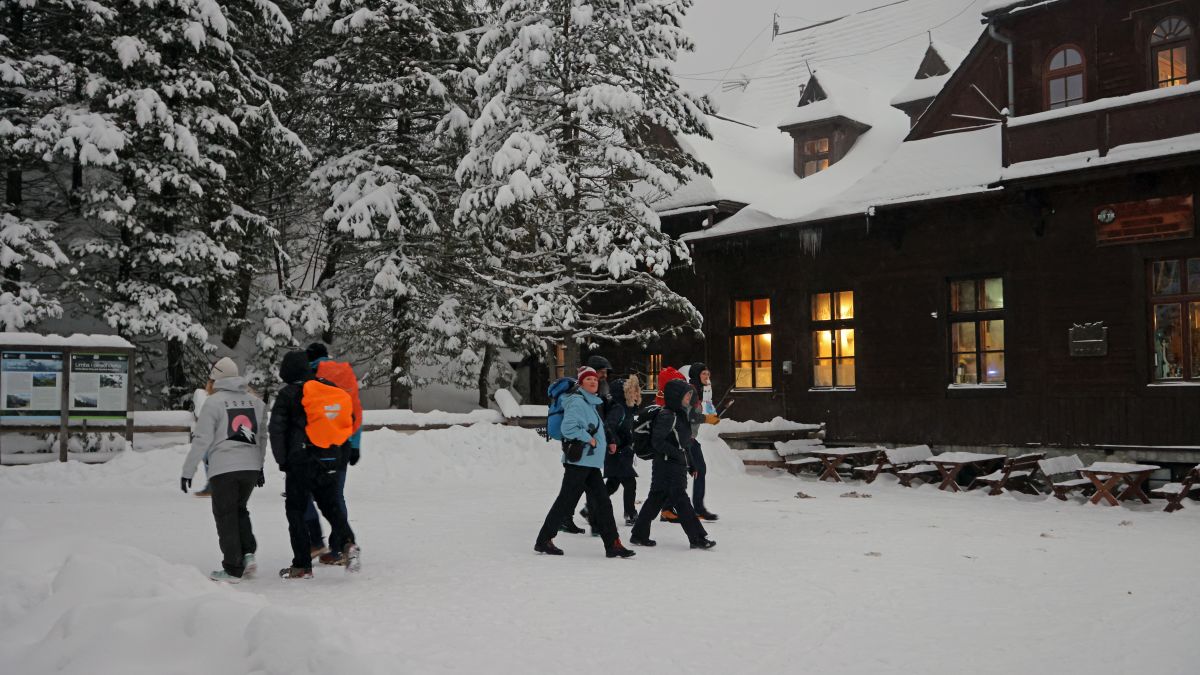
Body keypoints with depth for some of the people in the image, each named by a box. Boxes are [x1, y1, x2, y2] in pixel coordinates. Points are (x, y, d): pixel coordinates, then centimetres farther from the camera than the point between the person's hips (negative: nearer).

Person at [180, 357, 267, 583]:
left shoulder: (213, 402, -6)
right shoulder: (255, 401, 10)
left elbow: (202, 440, -8)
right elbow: (262, 437, 16)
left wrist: (188, 471, -2)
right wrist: (259, 466, 27)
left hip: (223, 469, -5)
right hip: (251, 467, 5)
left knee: (226, 516, 4)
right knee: (240, 510, 22)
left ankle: (233, 569, 4)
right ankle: (248, 554, 7)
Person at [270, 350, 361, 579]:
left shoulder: (288, 394, -6)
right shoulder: (331, 389, 9)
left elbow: (277, 429, -7)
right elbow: (347, 424, 14)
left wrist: (282, 460, 1)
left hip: (300, 460, -5)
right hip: (330, 460, 5)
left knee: (296, 510, 6)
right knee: (330, 505, 17)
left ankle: (302, 565, 5)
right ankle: (348, 541, -9)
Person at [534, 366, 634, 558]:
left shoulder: (592, 403, 18)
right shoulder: (577, 402, -12)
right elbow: (568, 428, -23)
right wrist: (588, 438, -16)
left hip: (591, 463, 9)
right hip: (578, 461, -9)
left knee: (602, 503, 6)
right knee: (565, 502, -3)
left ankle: (612, 544, 8)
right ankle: (543, 541, 6)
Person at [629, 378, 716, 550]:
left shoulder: (680, 414, 16)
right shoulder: (666, 416, -15)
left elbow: (685, 442, 23)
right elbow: (657, 442, -21)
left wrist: (690, 463, 21)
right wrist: (678, 454, -21)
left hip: (678, 467, 10)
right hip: (667, 466, -10)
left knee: (656, 499, 12)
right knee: (680, 500, -5)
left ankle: (639, 535, 18)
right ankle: (697, 537, -2)